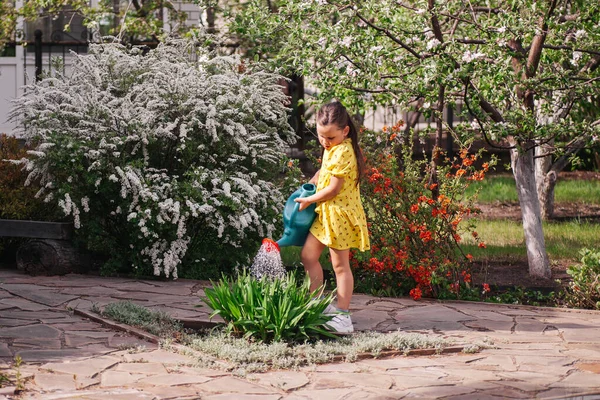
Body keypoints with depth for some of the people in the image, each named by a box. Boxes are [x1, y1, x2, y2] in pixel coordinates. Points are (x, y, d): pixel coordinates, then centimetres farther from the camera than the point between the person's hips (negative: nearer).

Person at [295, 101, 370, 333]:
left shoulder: (343, 152, -21)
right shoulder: (332, 148, 9)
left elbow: (333, 189, -22)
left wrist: (309, 200, -10)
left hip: (339, 215, -10)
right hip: (326, 213, 10)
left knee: (340, 265, -3)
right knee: (308, 255, 13)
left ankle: (342, 315, 2)